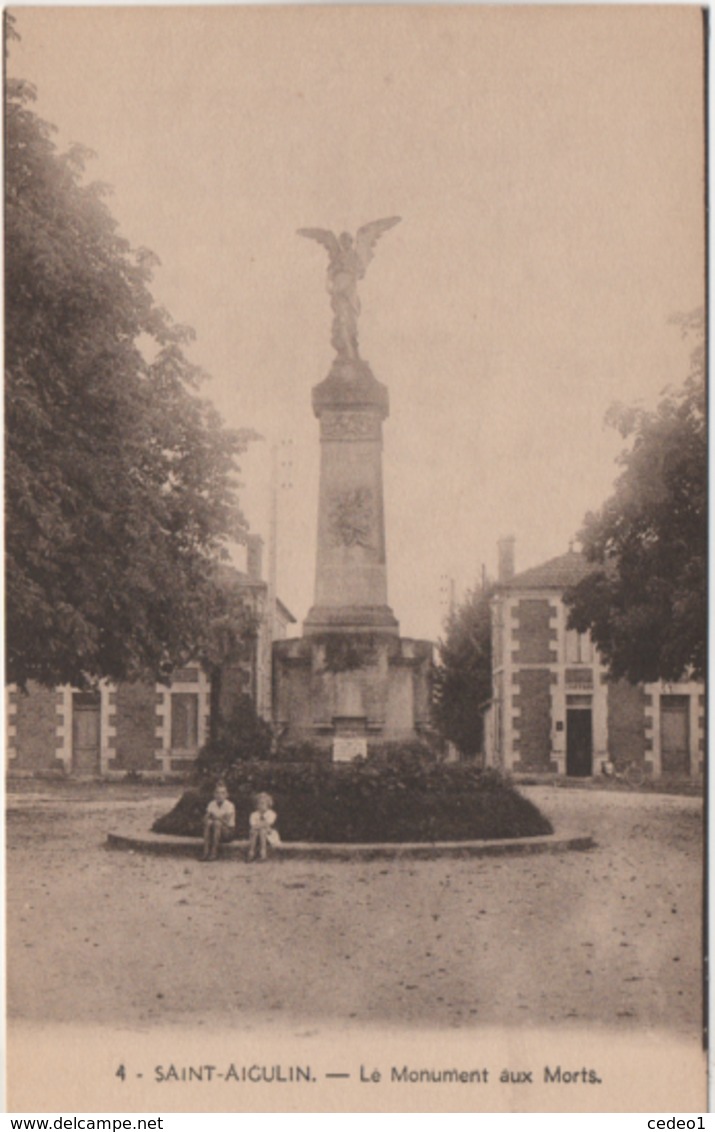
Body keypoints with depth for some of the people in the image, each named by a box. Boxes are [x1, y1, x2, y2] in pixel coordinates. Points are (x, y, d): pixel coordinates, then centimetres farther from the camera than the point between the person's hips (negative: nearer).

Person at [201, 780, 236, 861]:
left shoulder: (229, 805, -13)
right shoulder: (212, 804, 0)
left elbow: (227, 822, -21)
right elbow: (205, 818, -6)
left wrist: (217, 818, -32)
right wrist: (208, 819, -26)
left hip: (228, 832, -4)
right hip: (215, 832, 4)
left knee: (217, 823, -34)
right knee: (208, 822, -28)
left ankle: (214, 853, -33)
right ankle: (206, 852, -32)